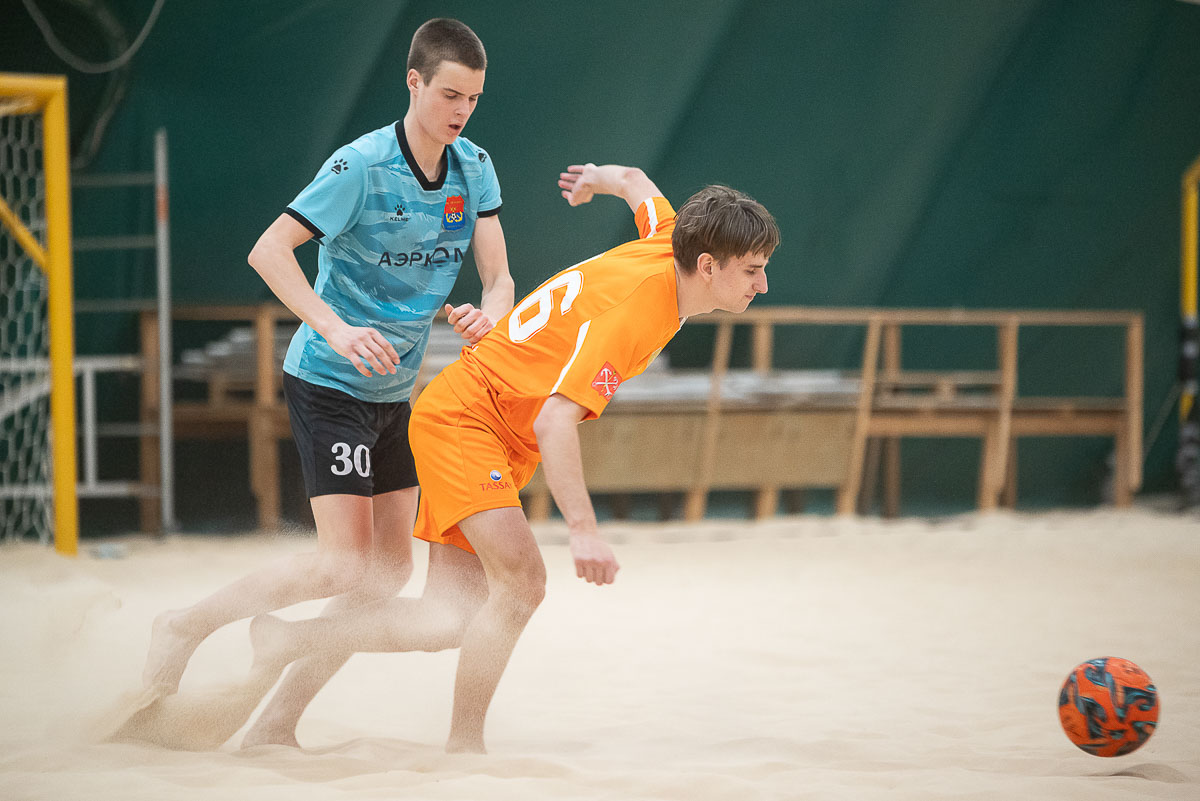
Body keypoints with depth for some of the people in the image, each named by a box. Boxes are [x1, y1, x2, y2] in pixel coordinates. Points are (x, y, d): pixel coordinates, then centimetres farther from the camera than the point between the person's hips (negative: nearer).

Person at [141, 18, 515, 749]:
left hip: (394, 390, 7)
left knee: (391, 569, 3)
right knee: (346, 565, -14)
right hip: (330, 384, -7)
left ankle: (279, 719, 10)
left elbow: (499, 276, -4)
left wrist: (490, 313, -28)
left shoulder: (476, 170, 0)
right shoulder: (361, 166, -19)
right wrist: (336, 329, -35)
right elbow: (268, 251, -23)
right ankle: (186, 628, 2)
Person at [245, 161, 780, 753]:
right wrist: (583, 529, -43)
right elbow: (553, 423, -35)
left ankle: (287, 640, 14)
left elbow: (636, 181, 19)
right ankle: (464, 747, -18)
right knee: (521, 582, -26)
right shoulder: (630, 309, -29)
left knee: (450, 620, 2)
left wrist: (597, 178, 41)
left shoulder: (668, 241, -4)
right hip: (462, 416, -9)